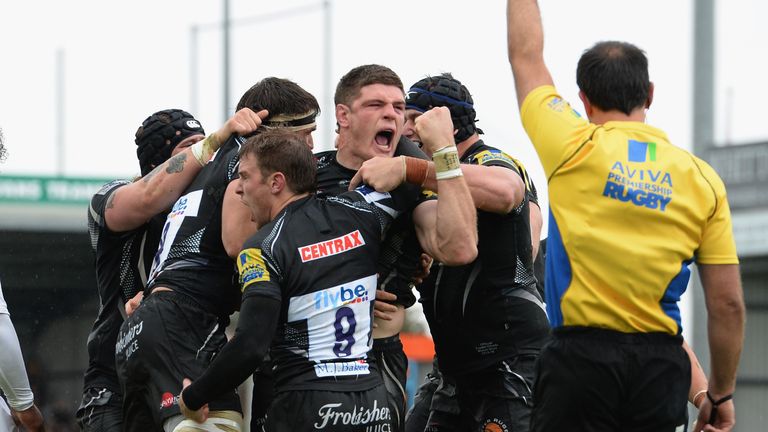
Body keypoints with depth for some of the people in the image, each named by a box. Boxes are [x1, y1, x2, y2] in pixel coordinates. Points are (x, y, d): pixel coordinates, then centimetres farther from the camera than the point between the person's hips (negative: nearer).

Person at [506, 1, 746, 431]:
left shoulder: (575, 149, -2)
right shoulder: (702, 179, 4)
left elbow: (526, 55, 14)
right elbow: (728, 304, 4)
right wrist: (721, 395, 13)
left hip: (581, 357, -2)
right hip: (660, 368, 3)